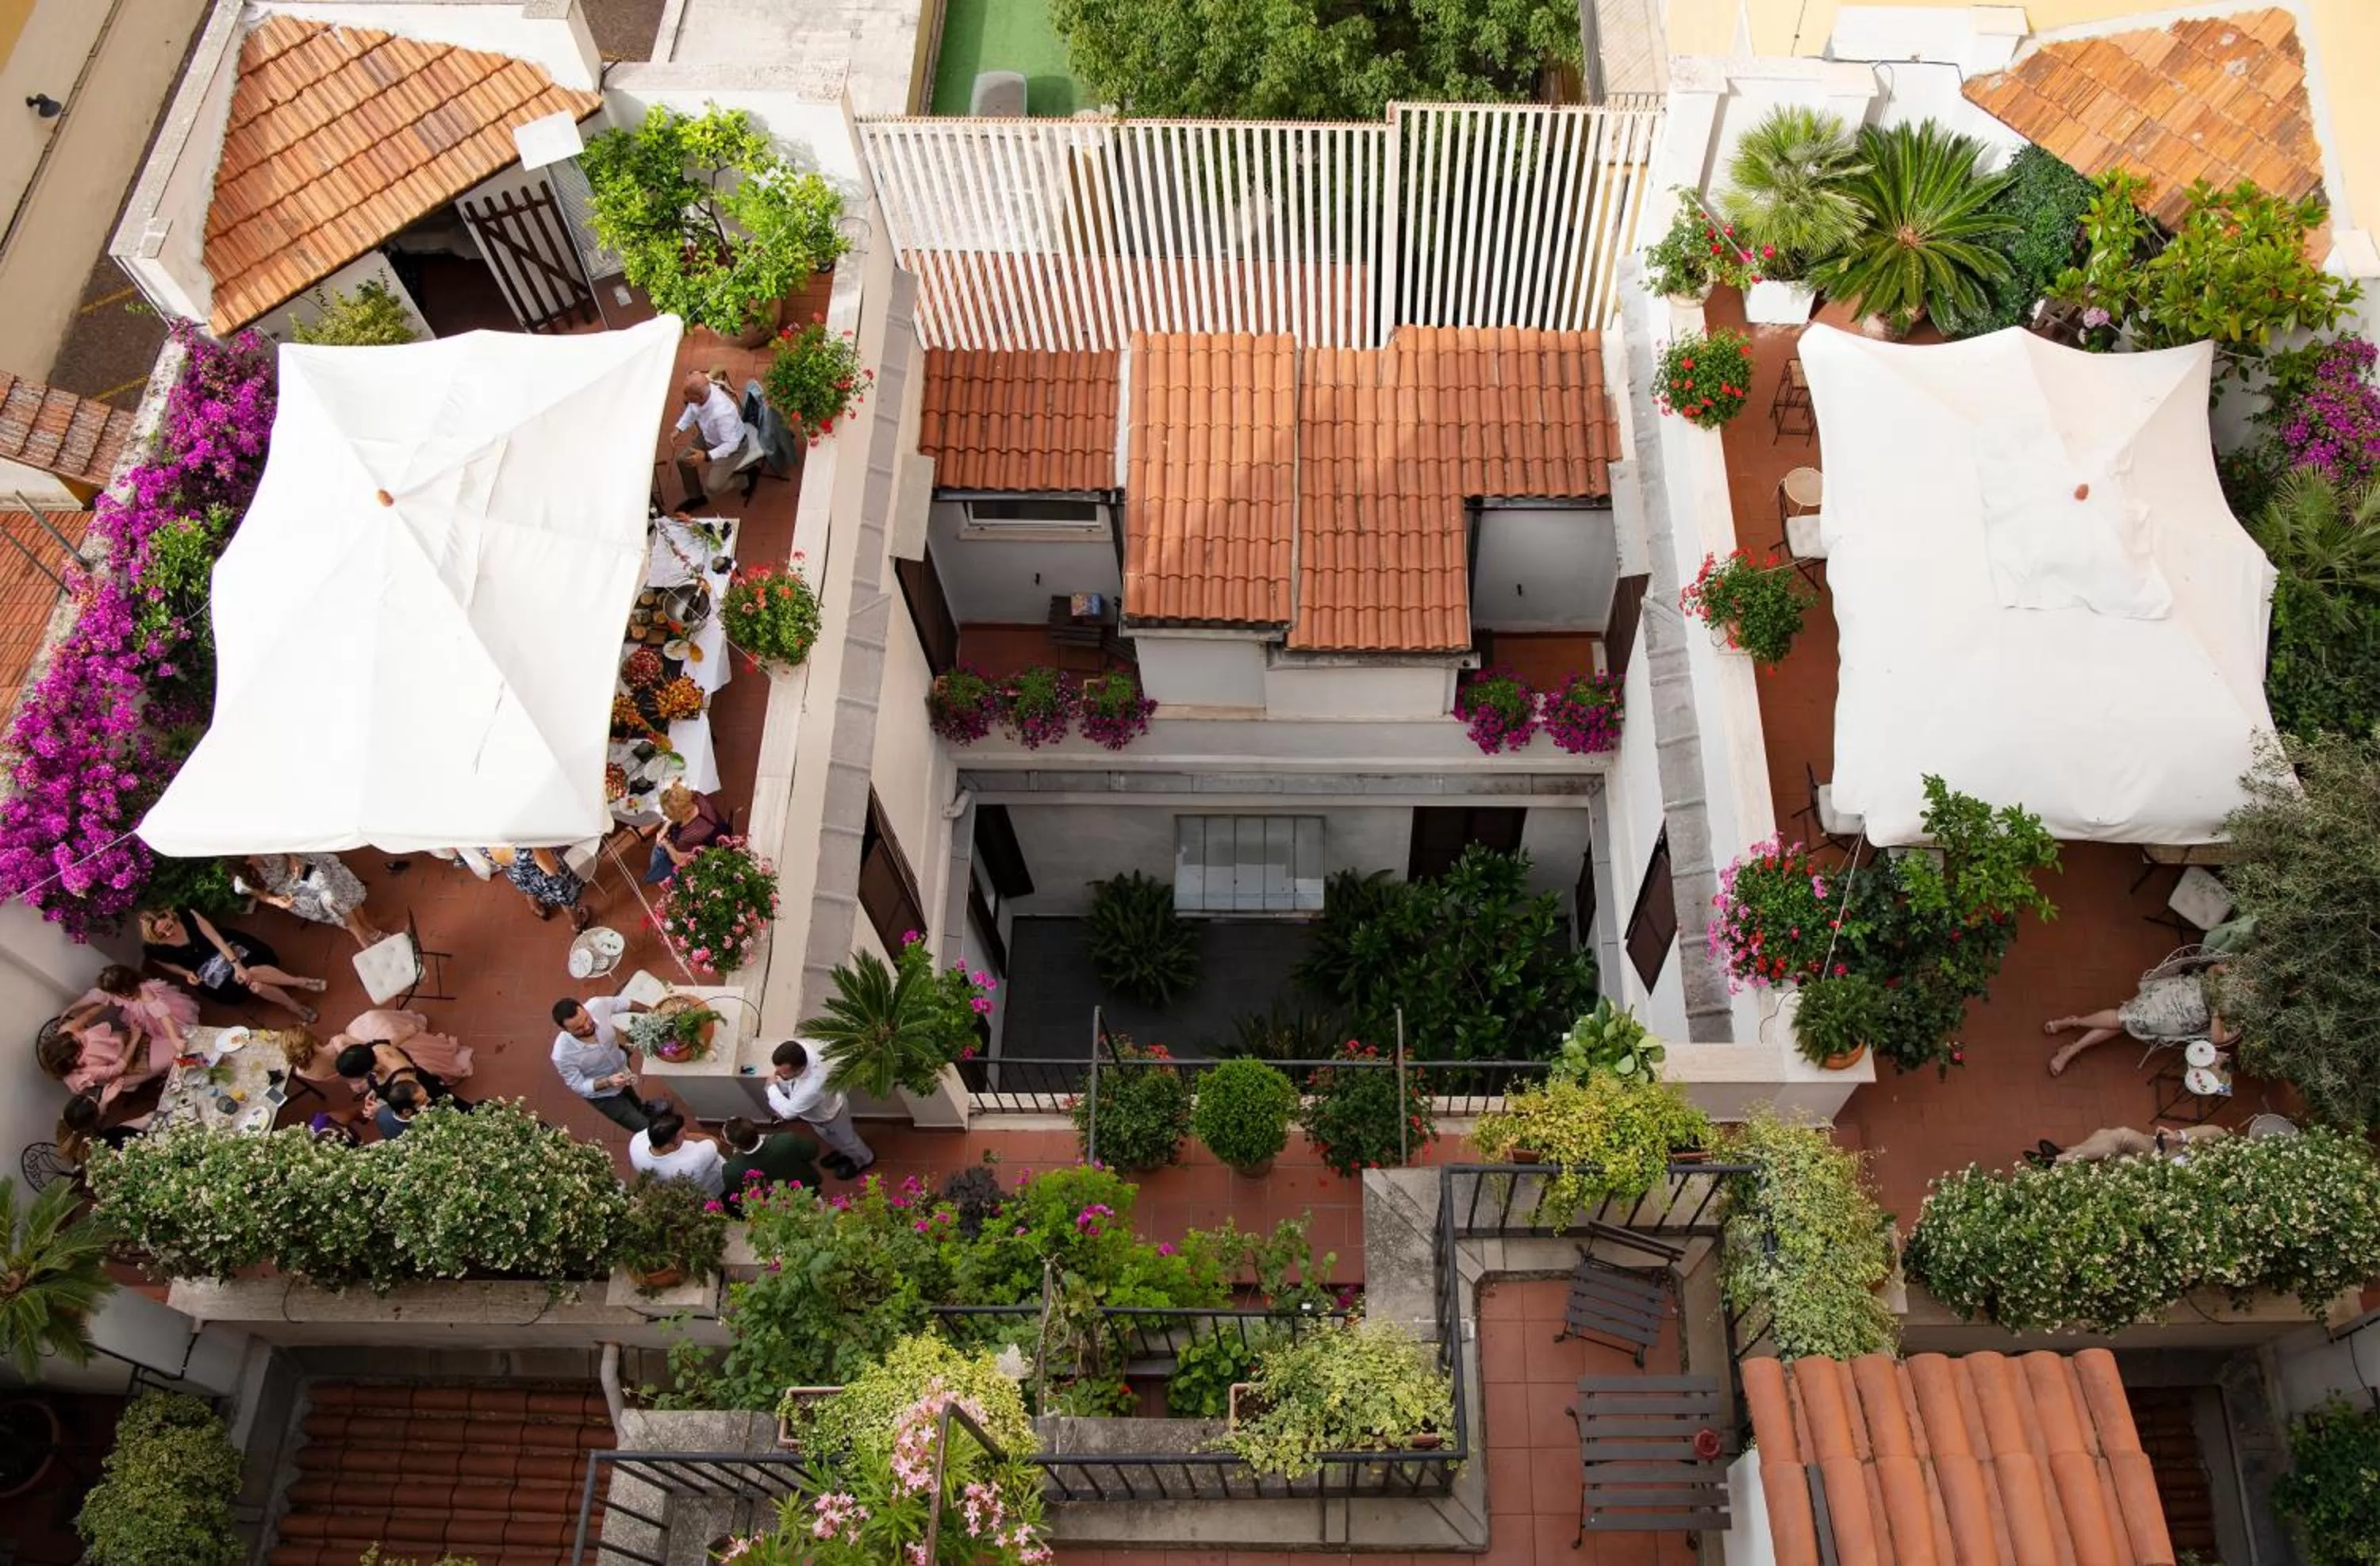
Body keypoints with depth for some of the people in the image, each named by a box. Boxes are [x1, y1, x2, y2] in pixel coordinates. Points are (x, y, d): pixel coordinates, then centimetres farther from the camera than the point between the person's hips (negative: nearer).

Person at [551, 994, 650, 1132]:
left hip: (622, 1065, 4)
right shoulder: (562, 1054, -42)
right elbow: (579, 1086, -25)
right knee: (646, 1128, 5)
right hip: (603, 1094, -4)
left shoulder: (597, 1005, -35)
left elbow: (622, 1003, -11)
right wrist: (608, 1082, -41)